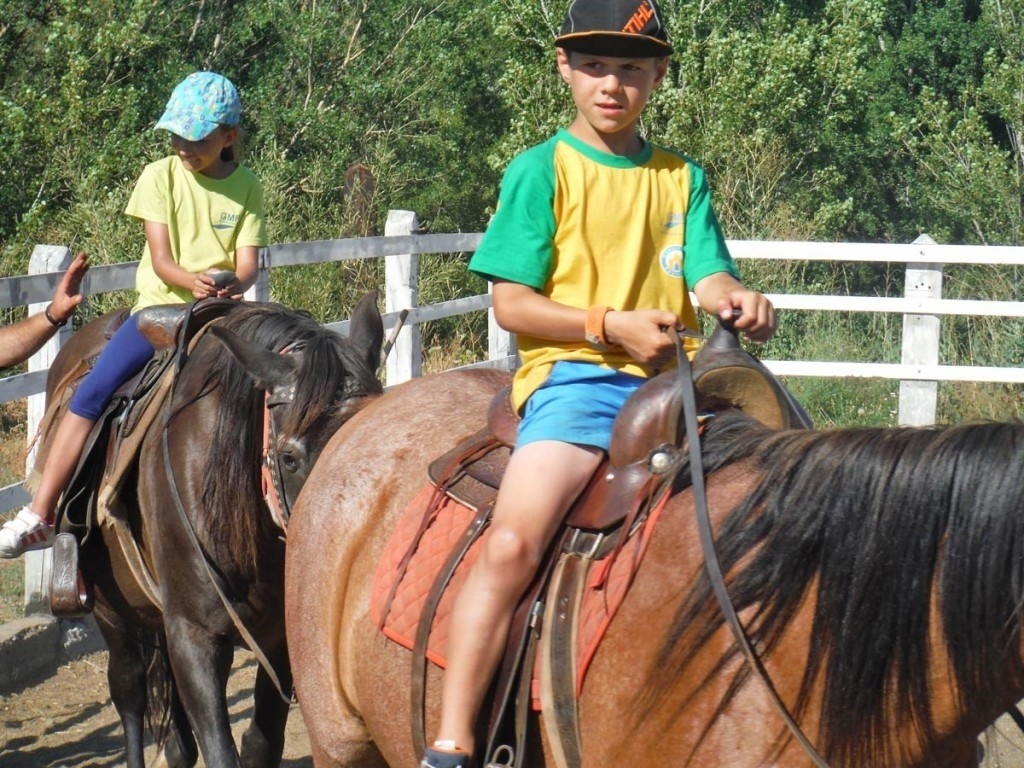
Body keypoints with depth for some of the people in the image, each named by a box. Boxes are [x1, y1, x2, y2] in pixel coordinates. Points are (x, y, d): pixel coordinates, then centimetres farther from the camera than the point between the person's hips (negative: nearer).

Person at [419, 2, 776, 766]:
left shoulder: (682, 178, 16)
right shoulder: (541, 172, 4)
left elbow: (710, 277, 5)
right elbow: (512, 303, -1)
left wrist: (740, 301, -19)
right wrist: (613, 325, -14)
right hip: (573, 375, -5)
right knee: (514, 540, -27)